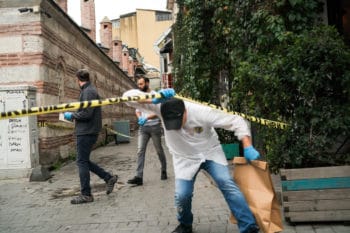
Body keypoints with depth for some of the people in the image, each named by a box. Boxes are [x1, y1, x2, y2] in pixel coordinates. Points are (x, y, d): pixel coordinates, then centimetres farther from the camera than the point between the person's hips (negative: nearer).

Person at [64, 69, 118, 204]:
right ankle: (109, 178, 18)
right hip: (88, 131, 10)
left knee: (82, 162, -2)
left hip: (86, 132, -10)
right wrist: (73, 114, 19)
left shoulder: (88, 92, -14)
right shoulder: (90, 90, 17)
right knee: (84, 161, 15)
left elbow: (86, 113, -22)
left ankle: (86, 194, 6)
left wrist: (71, 116, -8)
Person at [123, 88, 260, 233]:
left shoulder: (202, 112, -31)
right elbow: (128, 97, -30)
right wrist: (153, 99, -46)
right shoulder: (162, 107, -26)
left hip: (211, 152, -1)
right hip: (185, 158, 1)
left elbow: (237, 121, -22)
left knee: (228, 185, -16)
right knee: (182, 195, -8)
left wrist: (247, 148, -30)